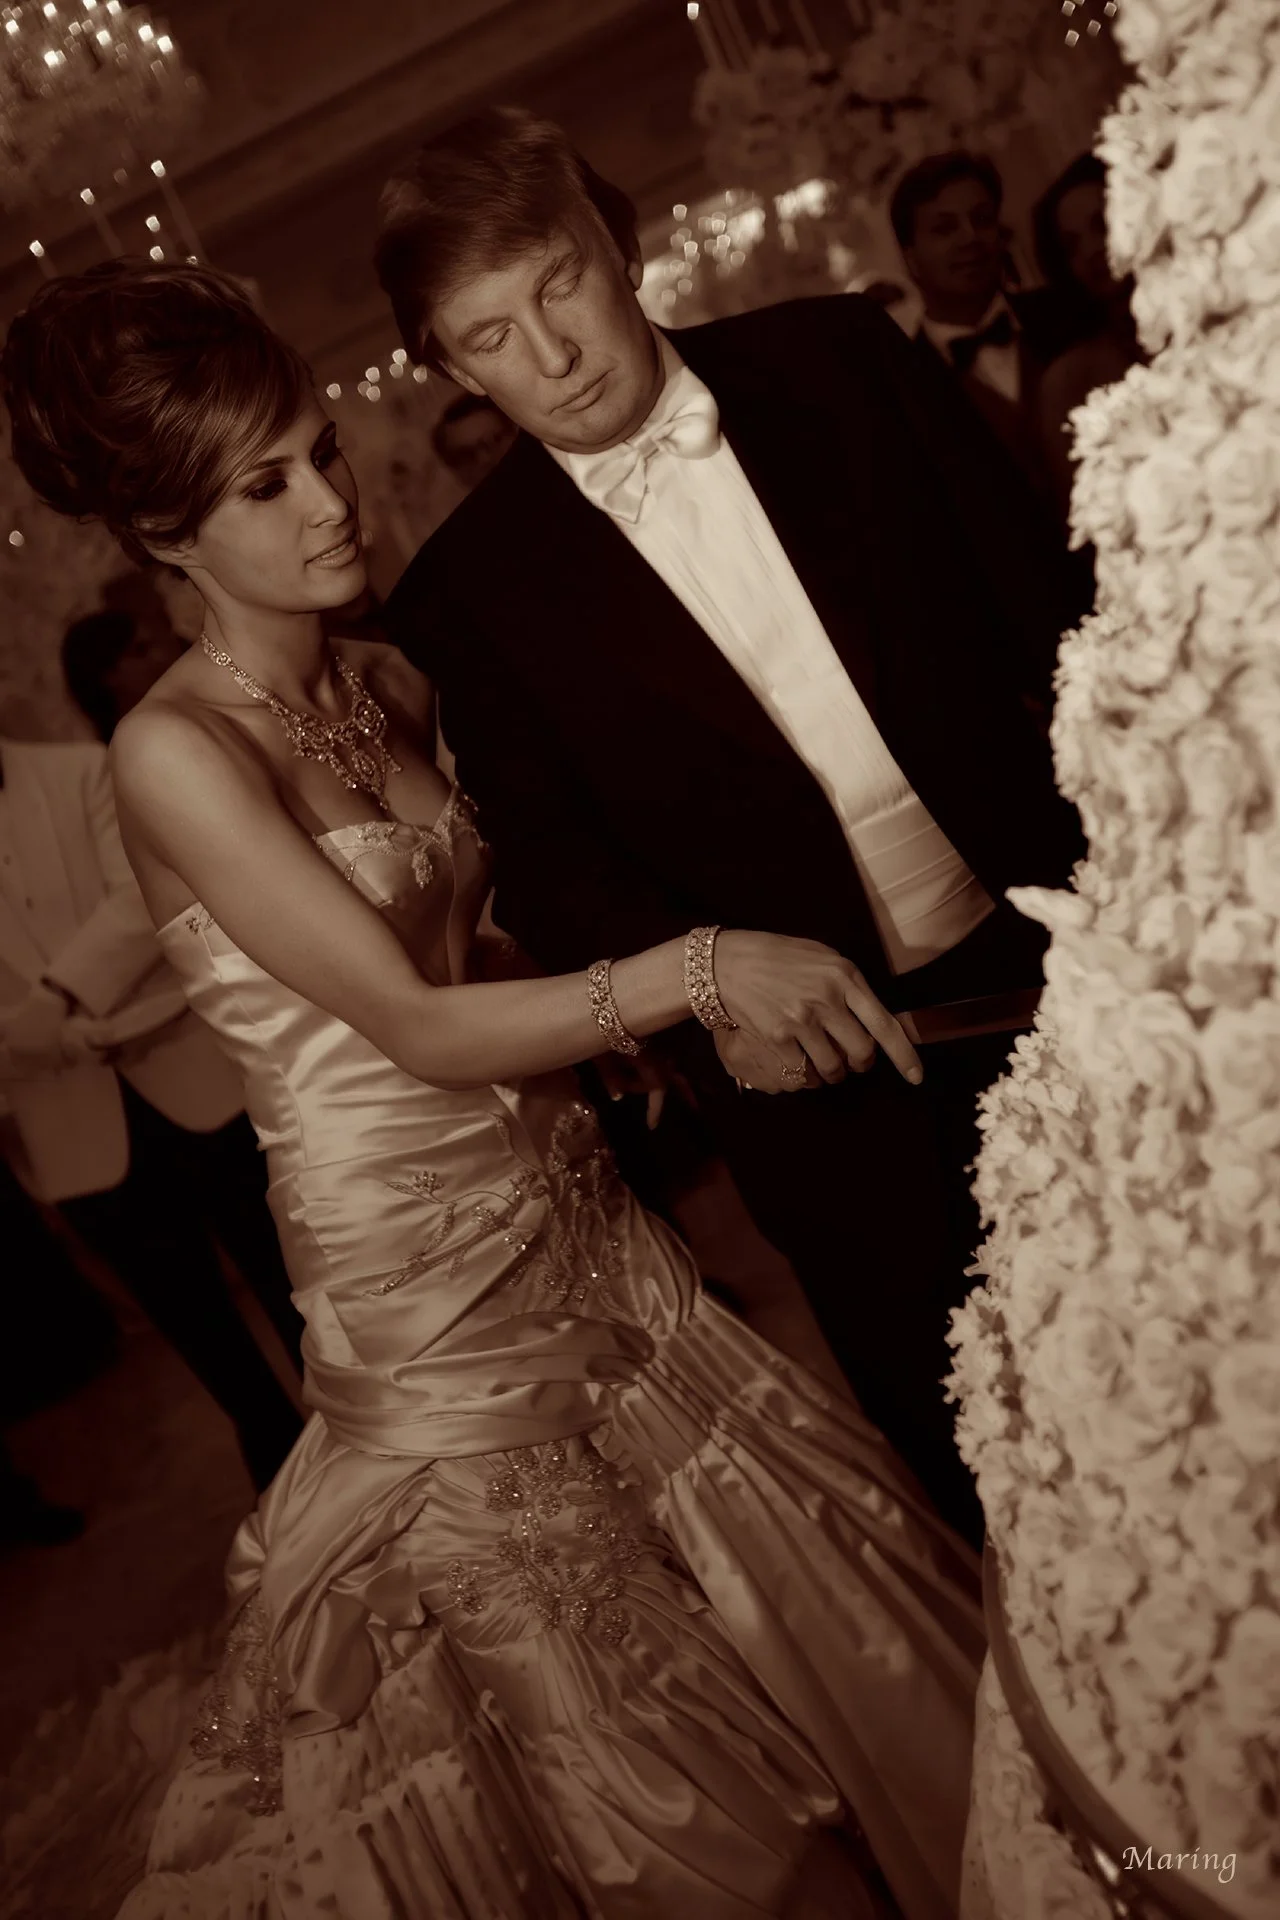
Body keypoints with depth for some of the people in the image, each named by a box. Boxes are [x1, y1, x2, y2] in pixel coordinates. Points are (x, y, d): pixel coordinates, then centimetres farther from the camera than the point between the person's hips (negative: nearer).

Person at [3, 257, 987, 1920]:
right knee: (575, 1654, 13)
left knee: (762, 1527, 18)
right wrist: (689, 971, -31)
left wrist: (611, 1015, -2)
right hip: (416, 1255, -7)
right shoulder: (176, 751, -17)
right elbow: (417, 1026, -23)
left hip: (564, 1194, 7)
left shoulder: (390, 684, 4)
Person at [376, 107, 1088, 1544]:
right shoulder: (471, 592, -5)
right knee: (949, 1427, 14)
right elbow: (550, 861, -5)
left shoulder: (839, 360, -1)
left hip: (1055, 945, 2)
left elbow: (1039, 601, 1)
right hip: (814, 1059, -1)